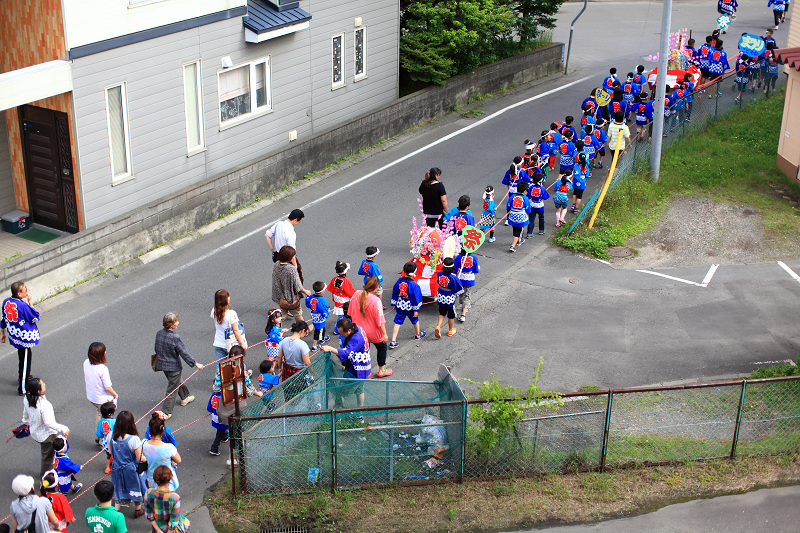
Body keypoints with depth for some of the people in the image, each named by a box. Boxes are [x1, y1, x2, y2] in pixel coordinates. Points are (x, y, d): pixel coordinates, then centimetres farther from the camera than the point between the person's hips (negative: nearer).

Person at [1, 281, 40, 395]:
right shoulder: (23, 306, -29)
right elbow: (35, 318, -15)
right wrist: (30, 302, -13)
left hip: (14, 336, 8)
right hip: (25, 338, -8)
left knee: (22, 358, 29)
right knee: (25, 361, 5)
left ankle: (23, 379, 48)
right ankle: (23, 388, 15)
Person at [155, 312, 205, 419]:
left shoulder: (159, 333, -8)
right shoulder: (175, 338, -28)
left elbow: (156, 349, 7)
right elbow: (184, 353, -22)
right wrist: (196, 364, -13)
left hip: (162, 364, 7)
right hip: (173, 366, -7)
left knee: (177, 381, 30)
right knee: (172, 388, 9)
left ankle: (185, 397, 52)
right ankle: (167, 412, 16)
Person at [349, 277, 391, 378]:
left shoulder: (356, 294, -12)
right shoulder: (375, 300, -29)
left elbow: (351, 313, 2)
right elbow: (380, 320, -23)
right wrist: (384, 333, -12)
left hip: (359, 331, 5)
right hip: (373, 333, -4)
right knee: (382, 347, 21)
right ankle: (381, 370, 32)